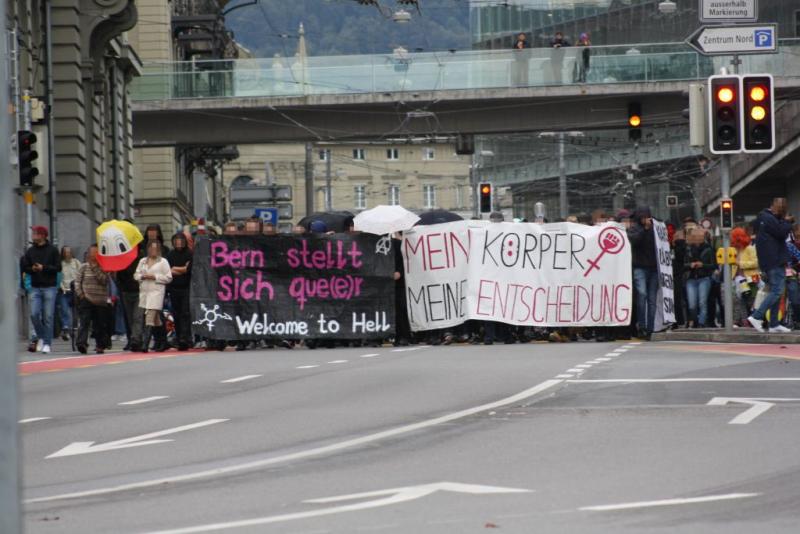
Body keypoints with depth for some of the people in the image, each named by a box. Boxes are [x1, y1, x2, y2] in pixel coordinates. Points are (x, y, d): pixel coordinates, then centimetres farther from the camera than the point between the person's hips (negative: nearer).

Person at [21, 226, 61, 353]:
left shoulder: (52, 250, 0)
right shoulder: (30, 251, 9)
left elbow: (58, 267, -4)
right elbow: (24, 267, 11)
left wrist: (44, 268, -15)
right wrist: (32, 269, -10)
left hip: (50, 287, -3)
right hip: (35, 287, 3)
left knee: (48, 316, -3)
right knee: (34, 314, -7)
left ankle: (47, 343, 2)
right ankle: (41, 337, 14)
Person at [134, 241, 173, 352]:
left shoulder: (163, 262, 1)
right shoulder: (143, 261, 16)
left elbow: (168, 277, -3)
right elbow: (136, 275, 16)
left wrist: (155, 277, -11)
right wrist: (142, 277, -5)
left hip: (156, 292, -5)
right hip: (144, 291, 5)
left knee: (149, 319, -15)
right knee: (156, 320, 11)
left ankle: (145, 344, -21)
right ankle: (161, 343, 20)